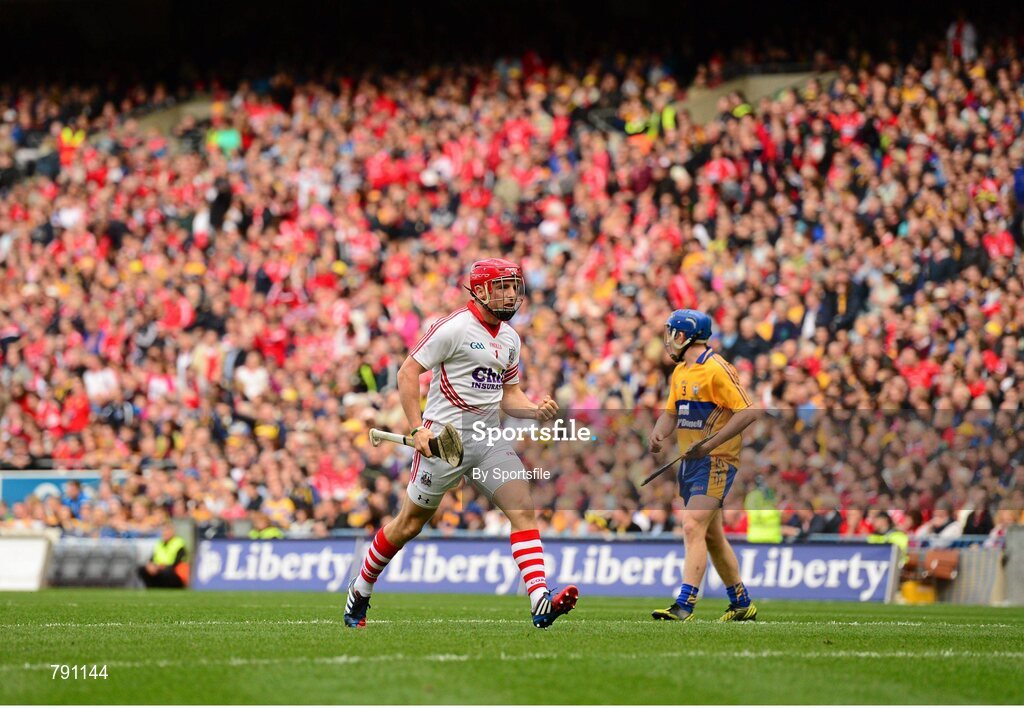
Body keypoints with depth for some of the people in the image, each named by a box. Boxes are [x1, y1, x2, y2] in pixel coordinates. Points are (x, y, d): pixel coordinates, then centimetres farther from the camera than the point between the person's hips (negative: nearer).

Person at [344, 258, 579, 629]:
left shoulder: (509, 338, 13)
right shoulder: (455, 328, -11)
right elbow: (408, 372, -11)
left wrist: (538, 410, 0)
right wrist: (417, 428, -18)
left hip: (488, 439, 6)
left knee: (523, 508, -13)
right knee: (409, 524, 5)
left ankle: (540, 602, -21)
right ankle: (359, 591, 26)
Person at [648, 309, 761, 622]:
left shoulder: (717, 369, -14)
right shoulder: (680, 372, 14)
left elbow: (748, 412, -18)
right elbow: (672, 412, 20)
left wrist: (710, 443, -24)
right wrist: (659, 434, -3)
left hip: (715, 462, -9)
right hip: (690, 463, 10)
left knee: (692, 528, -19)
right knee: (712, 537, 15)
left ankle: (684, 606, -25)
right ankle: (742, 604, 27)